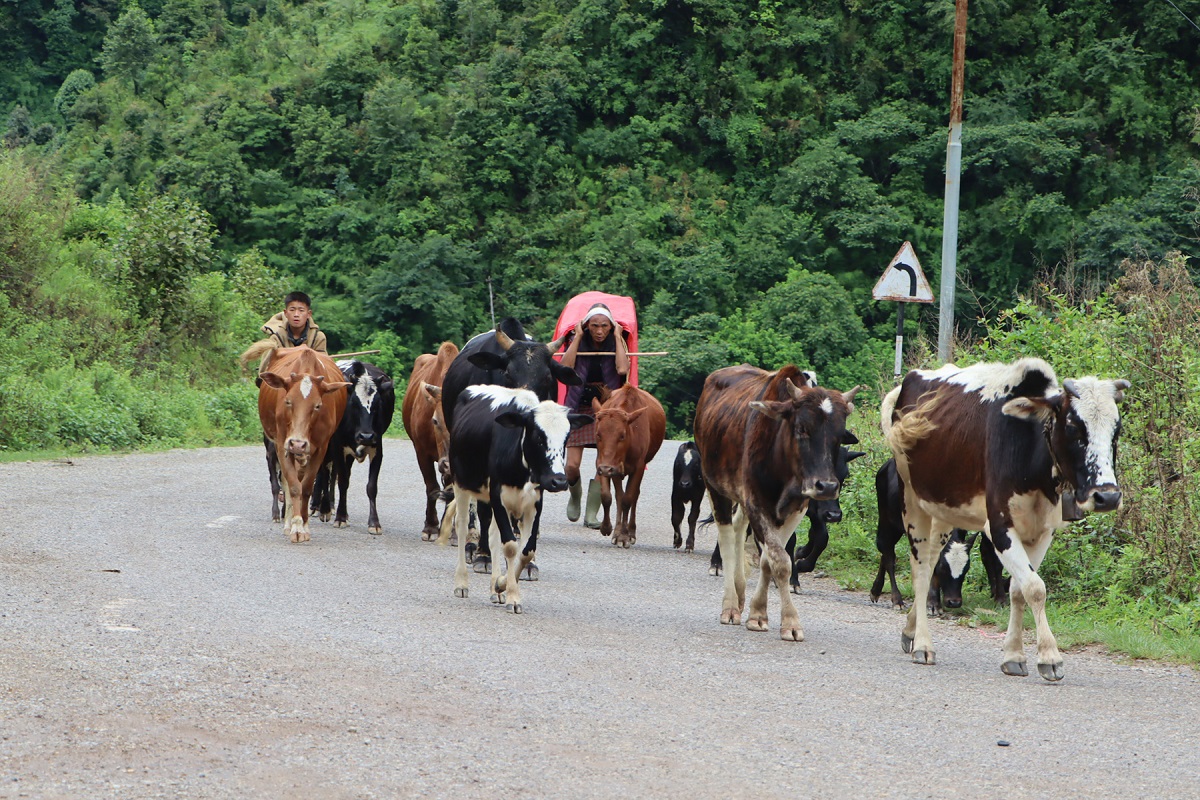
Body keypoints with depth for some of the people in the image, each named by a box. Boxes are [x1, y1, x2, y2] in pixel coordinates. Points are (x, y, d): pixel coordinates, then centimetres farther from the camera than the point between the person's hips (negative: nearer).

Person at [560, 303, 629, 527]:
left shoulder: (617, 343, 0)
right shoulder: (577, 342, 1)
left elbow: (622, 369, -20)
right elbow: (566, 367, -18)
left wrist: (618, 338, -13)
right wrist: (578, 337, -14)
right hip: (578, 408, 0)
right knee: (572, 465, -8)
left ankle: (591, 514, 4)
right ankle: (574, 493, 25)